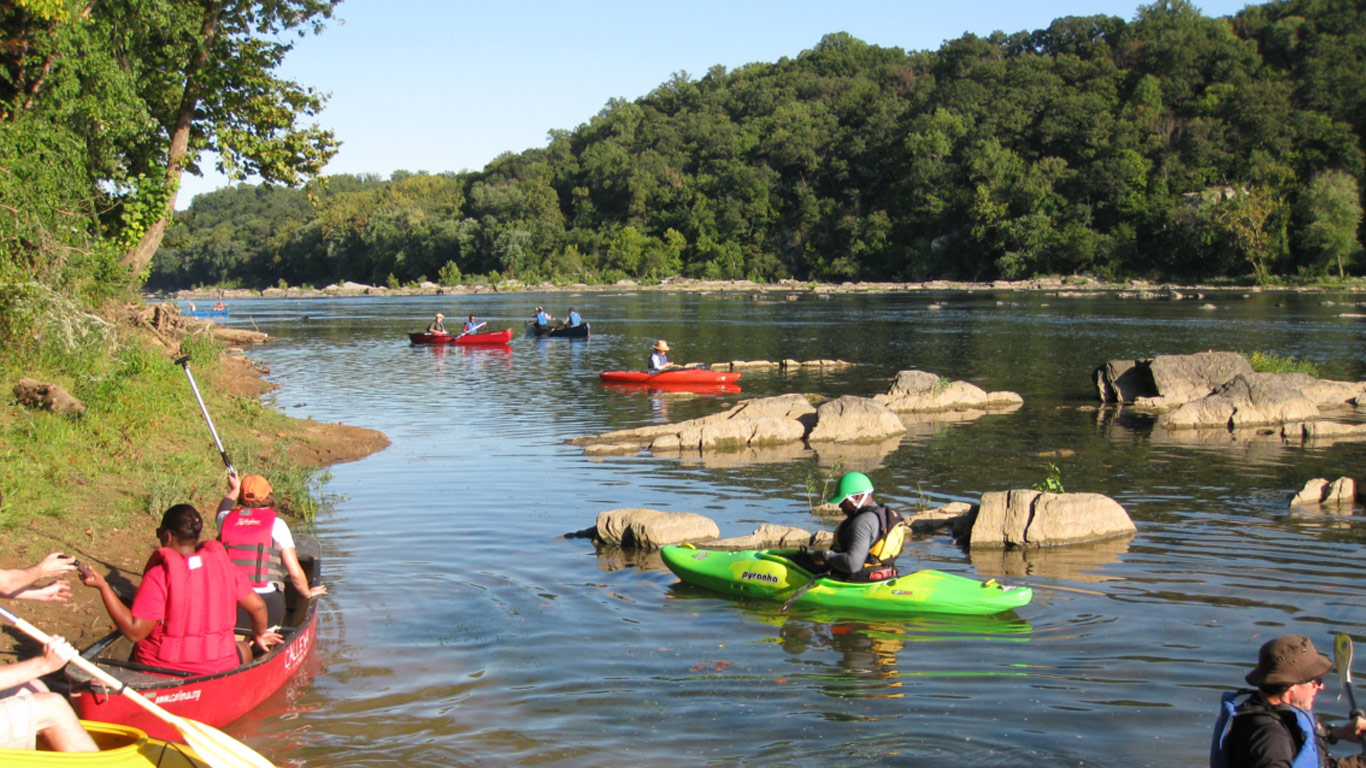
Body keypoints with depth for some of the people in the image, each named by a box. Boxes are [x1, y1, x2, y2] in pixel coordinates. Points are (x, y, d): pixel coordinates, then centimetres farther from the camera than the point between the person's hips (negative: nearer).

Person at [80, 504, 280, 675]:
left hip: (162, 670, -3)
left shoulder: (157, 577, -17)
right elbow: (258, 606, 0)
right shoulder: (223, 565, -4)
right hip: (219, 669, 4)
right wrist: (259, 634, 21)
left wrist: (102, 586, -15)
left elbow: (134, 632, -17)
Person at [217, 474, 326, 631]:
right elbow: (295, 573, -2)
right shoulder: (276, 523, 0)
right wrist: (308, 593, 16)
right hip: (267, 604, -2)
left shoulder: (227, 519, 8)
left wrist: (234, 490, 53)